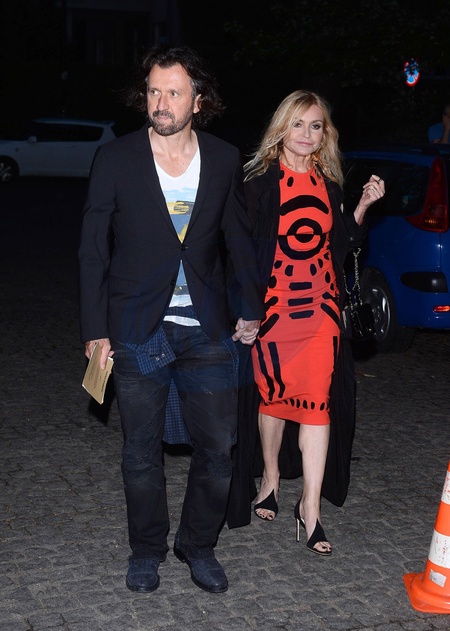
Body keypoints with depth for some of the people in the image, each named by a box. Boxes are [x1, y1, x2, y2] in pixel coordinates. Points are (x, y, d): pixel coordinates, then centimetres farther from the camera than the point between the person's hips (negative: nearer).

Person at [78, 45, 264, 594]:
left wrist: (252, 311, 10)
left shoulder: (224, 160, 3)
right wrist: (94, 331, -5)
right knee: (141, 451, 8)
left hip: (208, 331, 2)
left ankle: (198, 546, 26)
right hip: (137, 331, -1)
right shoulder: (115, 159, -3)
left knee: (217, 447, 4)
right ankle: (146, 550, 28)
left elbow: (238, 240, 13)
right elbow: (92, 251, -1)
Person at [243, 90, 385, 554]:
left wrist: (364, 205, 2)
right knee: (272, 392, 10)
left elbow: (339, 243, 13)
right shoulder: (261, 180, -4)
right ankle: (271, 477, 32)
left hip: (320, 306, 2)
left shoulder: (329, 183, 9)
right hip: (273, 303, -2)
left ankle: (310, 506, 2)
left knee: (316, 400, -3)